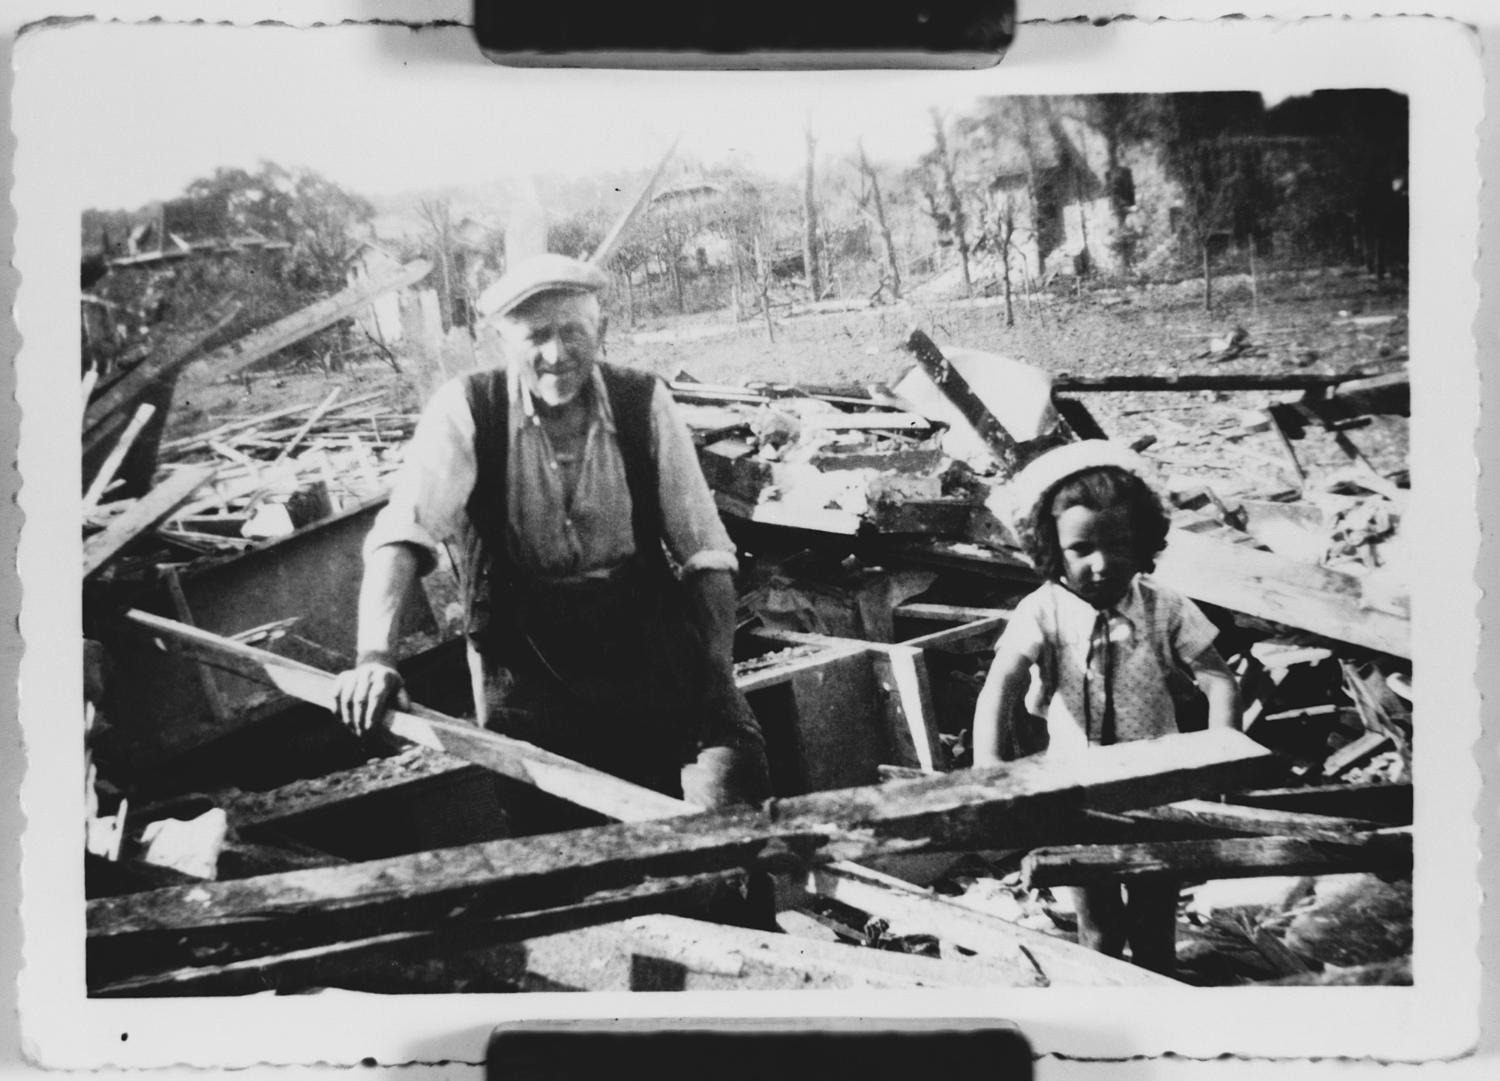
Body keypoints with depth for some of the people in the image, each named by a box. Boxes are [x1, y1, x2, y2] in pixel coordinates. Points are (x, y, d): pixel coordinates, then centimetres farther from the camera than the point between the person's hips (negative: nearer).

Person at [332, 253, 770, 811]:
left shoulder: (644, 404, 0)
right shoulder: (465, 410, -6)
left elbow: (704, 553, 2)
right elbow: (401, 535, -17)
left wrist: (719, 675, -7)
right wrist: (375, 657, -31)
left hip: (643, 622, 2)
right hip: (520, 641, -1)